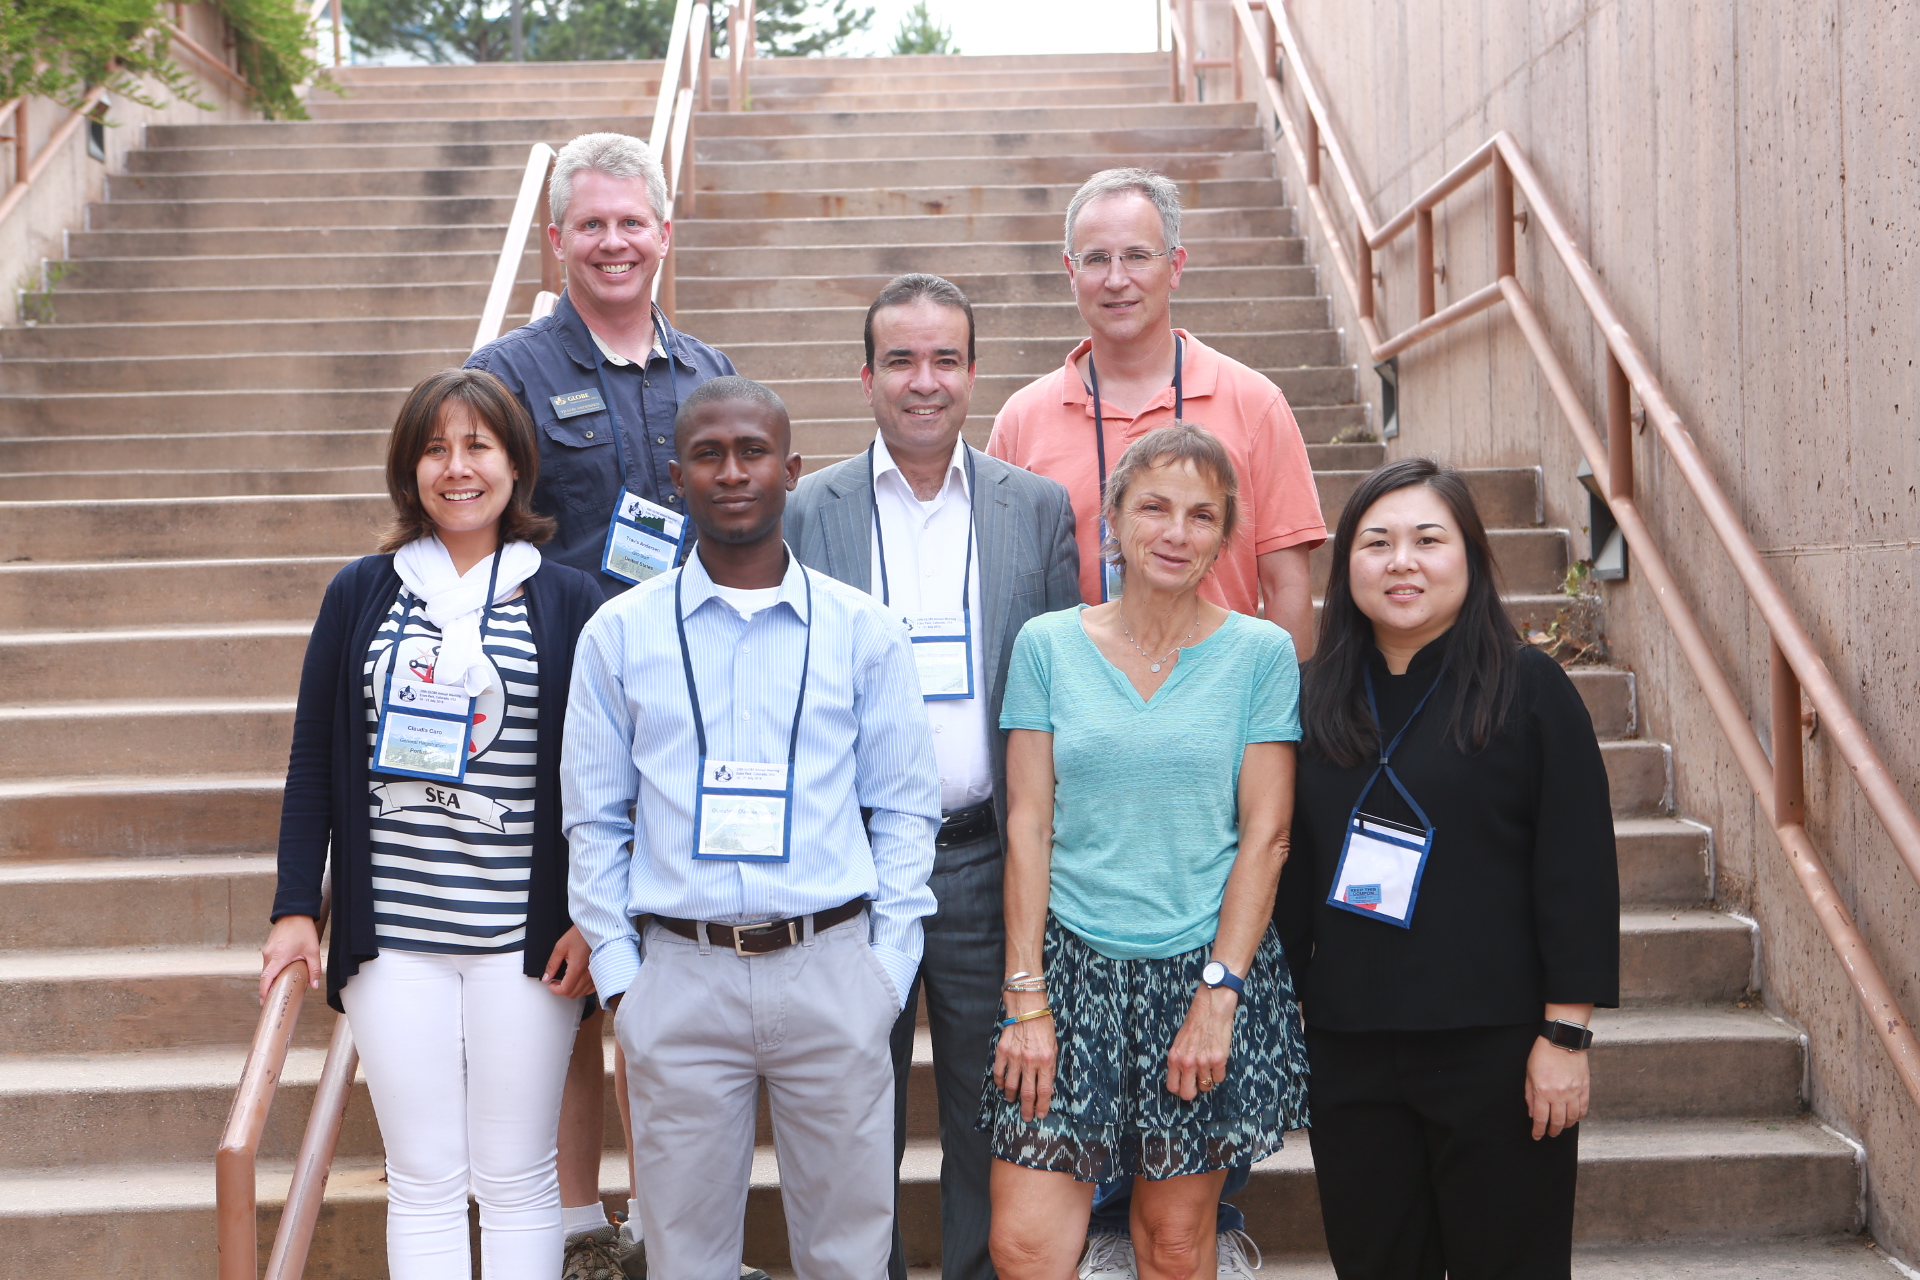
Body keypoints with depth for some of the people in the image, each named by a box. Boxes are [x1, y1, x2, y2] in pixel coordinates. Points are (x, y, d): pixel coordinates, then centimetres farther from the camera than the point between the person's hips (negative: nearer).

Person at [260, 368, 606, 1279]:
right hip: (391, 931, 1)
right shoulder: (361, 593, 7)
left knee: (519, 1180, 6)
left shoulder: (567, 601, 2)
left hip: (522, 934, -1)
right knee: (422, 1183, 6)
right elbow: (312, 759, 7)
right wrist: (295, 908, 2)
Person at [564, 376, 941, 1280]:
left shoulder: (864, 631, 4)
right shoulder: (618, 635, 4)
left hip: (832, 969, 0)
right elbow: (595, 821, 7)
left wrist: (888, 968, 0)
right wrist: (618, 976, 1)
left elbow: (904, 810, 6)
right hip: (679, 975, 0)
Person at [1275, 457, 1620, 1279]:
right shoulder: (1320, 698, 7)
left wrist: (1565, 1034, -11)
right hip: (1349, 1048, 4)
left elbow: (1577, 872, -8)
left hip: (1494, 1047, -4)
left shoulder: (1528, 688, -6)